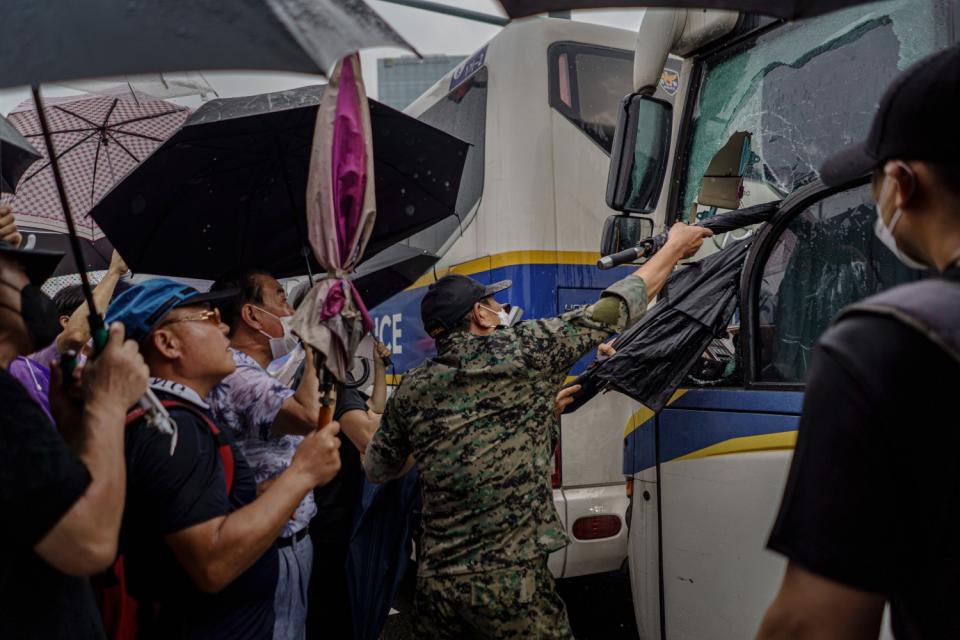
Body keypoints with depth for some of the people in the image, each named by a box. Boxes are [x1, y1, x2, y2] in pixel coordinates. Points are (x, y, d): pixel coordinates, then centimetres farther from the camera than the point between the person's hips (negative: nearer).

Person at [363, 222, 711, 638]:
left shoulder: (412, 390, 6)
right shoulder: (521, 350, -6)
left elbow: (376, 470, 19)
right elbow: (613, 311, 2)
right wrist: (675, 248, 15)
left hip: (435, 584, 5)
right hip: (511, 583, -4)